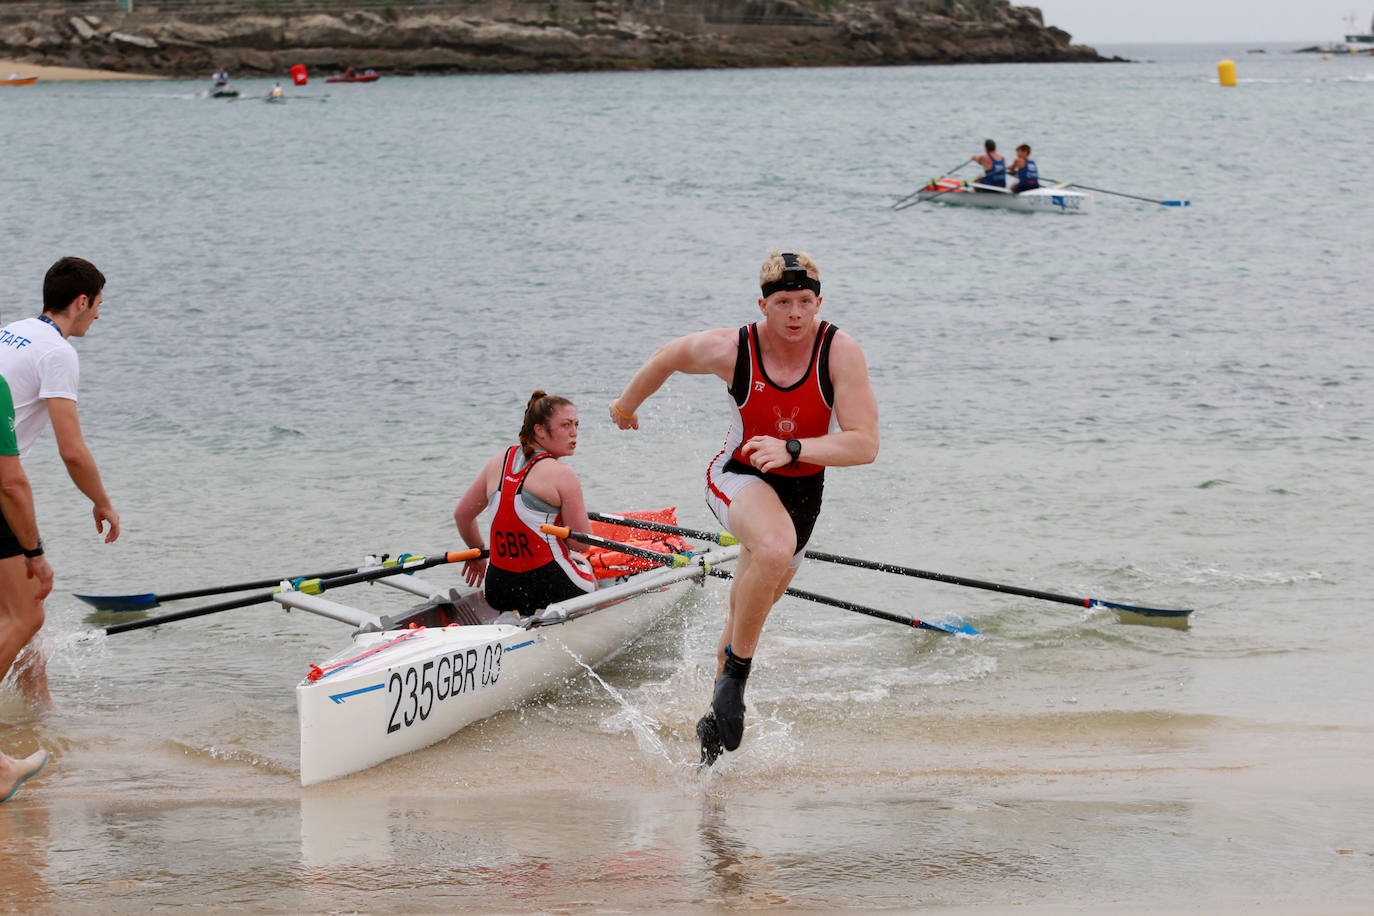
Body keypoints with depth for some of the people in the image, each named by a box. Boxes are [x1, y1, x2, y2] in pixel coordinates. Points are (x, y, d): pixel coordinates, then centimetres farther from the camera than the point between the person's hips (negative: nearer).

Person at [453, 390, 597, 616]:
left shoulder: (499, 461, 7)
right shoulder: (562, 475, -12)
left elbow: (462, 514, 17)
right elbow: (582, 544, -11)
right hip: (553, 591, -5)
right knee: (584, 563, 31)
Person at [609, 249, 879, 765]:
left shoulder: (840, 352, -21)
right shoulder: (731, 350, -21)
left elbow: (865, 444, -25)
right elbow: (669, 356, 2)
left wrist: (790, 449, -38)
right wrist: (628, 403, 19)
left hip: (802, 488, 3)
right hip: (738, 479, -3)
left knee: (755, 602, 21)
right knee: (775, 550, -36)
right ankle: (734, 683, -19)